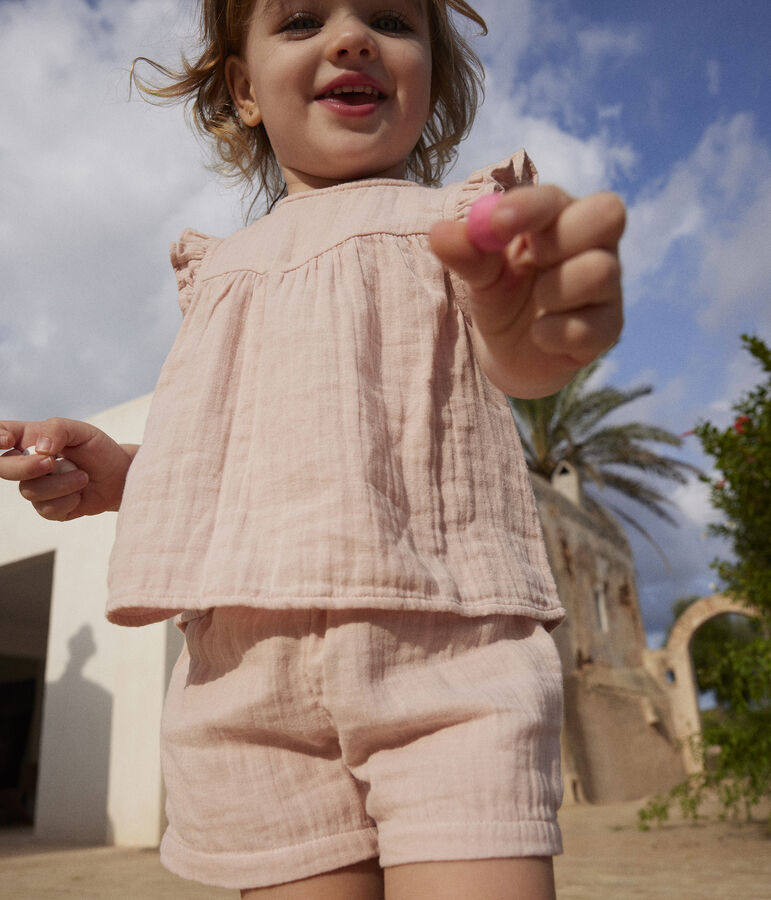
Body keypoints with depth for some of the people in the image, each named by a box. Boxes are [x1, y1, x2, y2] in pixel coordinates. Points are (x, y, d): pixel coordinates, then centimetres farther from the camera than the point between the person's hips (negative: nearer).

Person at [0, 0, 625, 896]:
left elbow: (505, 355, -13)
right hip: (251, 666, 4)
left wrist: (526, 330, -38)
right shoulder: (223, 267, 20)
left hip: (443, 642, -3)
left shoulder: (463, 223, 8)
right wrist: (114, 472, 6)